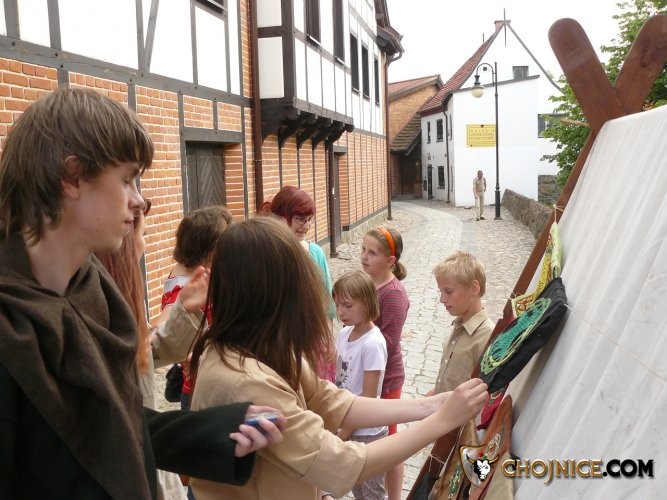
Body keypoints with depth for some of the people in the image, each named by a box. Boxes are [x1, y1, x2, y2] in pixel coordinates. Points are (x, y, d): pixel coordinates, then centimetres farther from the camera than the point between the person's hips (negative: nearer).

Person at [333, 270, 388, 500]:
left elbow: (369, 397, -20)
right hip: (346, 425, 7)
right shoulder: (345, 333, -1)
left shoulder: (372, 344, -23)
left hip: (366, 432, -7)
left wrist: (346, 431, -12)